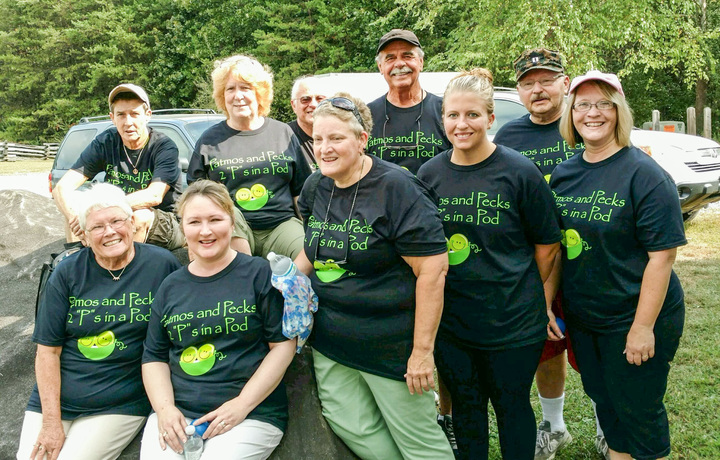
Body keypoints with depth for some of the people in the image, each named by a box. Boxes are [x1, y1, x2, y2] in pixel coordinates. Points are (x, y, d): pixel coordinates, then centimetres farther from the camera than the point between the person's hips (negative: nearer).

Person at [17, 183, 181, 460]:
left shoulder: (162, 265, -6)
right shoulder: (67, 273, -2)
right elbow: (48, 350, -1)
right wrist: (51, 421, -7)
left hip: (119, 406, -2)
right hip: (55, 397, 2)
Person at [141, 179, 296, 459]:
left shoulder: (260, 274, -1)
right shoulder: (170, 287, 12)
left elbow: (283, 344, -5)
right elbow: (154, 356, 14)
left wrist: (242, 404, -12)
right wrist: (165, 408, -4)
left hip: (252, 415, -3)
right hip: (176, 413, 3)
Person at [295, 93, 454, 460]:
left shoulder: (397, 188, -15)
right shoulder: (316, 190, 6)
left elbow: (432, 269, -18)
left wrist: (423, 350, -18)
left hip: (391, 346, -6)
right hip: (328, 344, 6)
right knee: (354, 430, 10)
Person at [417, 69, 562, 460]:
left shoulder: (520, 172, -10)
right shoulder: (429, 174, 0)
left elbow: (547, 244, -2)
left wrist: (523, 294, 3)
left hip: (513, 321, -3)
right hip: (450, 321, 3)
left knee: (511, 404, 12)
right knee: (465, 404, 17)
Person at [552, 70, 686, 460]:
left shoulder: (644, 174, -16)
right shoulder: (563, 173, 3)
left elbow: (662, 254, -19)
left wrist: (643, 327, -21)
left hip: (634, 318, -6)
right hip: (581, 318, 6)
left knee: (636, 410, 7)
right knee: (604, 401, 20)